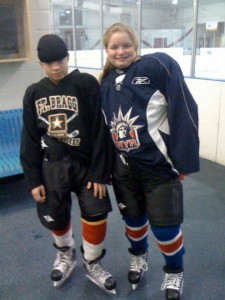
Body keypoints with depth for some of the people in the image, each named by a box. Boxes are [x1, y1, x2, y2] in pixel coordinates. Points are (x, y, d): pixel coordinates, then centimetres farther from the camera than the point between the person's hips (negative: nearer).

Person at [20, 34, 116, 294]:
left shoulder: (87, 84, -9)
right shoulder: (34, 93, 2)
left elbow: (100, 132, -10)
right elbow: (30, 140, 4)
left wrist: (99, 173, -13)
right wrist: (33, 179, 1)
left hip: (85, 163, -2)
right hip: (52, 165, 3)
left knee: (96, 213, -5)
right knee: (55, 217, 11)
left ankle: (92, 263, 24)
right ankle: (66, 254, 43)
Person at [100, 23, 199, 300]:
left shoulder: (158, 65, -13)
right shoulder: (106, 83, 6)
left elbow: (184, 109, -16)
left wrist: (184, 158, -15)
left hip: (159, 164, -4)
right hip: (124, 167, 5)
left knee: (164, 225, 5)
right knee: (133, 219, 20)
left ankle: (174, 272, 35)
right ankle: (138, 257, 51)